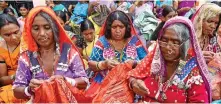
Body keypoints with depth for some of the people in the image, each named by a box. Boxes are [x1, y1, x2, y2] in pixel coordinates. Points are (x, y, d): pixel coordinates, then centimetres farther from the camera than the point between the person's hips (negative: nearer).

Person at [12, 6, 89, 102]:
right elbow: (16, 91, -1)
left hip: (68, 100, 0)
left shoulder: (68, 50, -7)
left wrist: (65, 81, -22)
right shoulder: (26, 56, -3)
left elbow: (84, 82, -5)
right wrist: (29, 89, -20)